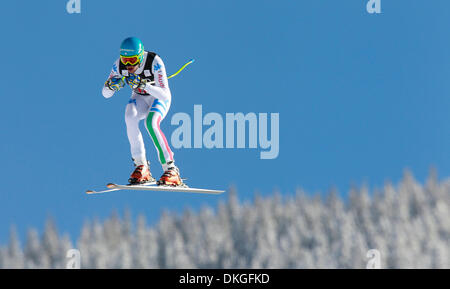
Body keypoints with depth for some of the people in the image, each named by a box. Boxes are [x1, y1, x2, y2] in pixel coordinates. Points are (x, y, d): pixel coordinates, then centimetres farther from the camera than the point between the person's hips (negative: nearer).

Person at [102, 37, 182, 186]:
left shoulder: (155, 62, -32)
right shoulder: (119, 65, -20)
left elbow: (165, 95, -37)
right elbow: (106, 94, -11)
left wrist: (143, 85, -50)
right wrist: (111, 86, -34)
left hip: (159, 98, -3)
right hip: (140, 98, 3)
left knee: (151, 123, -32)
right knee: (130, 117, -30)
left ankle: (170, 169, -27)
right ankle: (141, 166, -23)